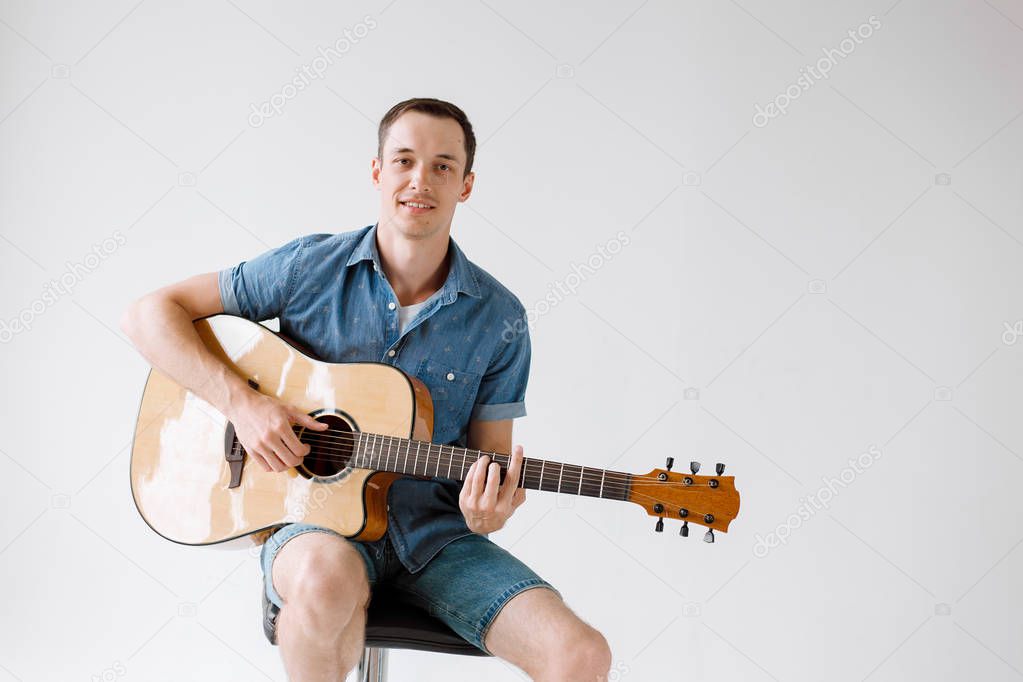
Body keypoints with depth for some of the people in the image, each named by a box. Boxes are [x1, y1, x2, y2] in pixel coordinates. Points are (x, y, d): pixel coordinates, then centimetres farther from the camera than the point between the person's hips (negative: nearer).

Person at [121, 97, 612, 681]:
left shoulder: (499, 319, 0)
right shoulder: (310, 268, -3)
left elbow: (492, 461, 6)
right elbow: (148, 314, -1)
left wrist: (486, 516, -18)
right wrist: (240, 401, -15)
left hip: (434, 530, 1)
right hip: (315, 519, -1)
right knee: (329, 577, -40)